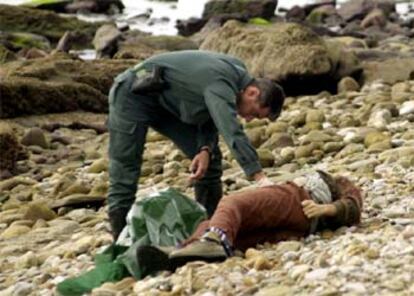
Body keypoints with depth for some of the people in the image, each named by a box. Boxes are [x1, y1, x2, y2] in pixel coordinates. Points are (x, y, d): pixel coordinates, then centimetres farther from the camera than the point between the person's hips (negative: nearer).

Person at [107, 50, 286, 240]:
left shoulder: (238, 72, -5)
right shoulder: (219, 84, -33)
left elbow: (213, 118, 3)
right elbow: (232, 133, -45)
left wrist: (206, 149, -17)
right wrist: (259, 177, -50)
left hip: (165, 102, 9)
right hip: (134, 94, -9)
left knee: (211, 159, 0)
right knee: (125, 169, -14)